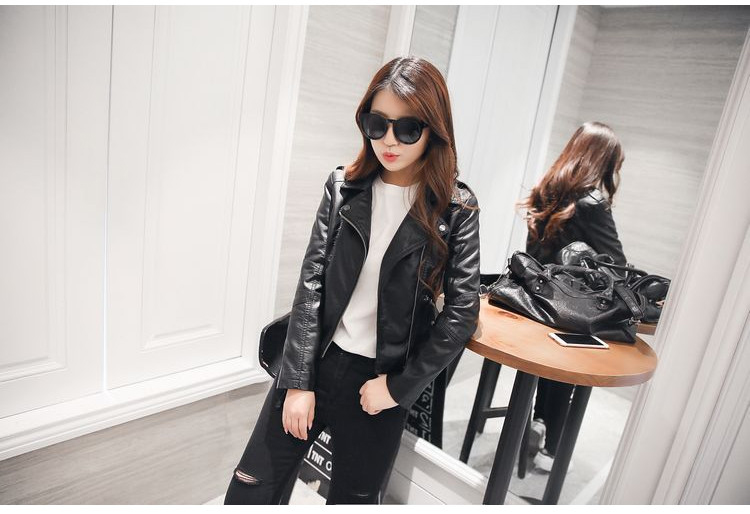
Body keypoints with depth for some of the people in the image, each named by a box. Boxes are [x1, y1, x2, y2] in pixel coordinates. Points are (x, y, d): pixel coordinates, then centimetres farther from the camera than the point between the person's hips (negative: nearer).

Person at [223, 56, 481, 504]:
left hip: (381, 378, -2)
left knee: (353, 498, 18)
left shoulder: (456, 208, -9)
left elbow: (462, 312, -7)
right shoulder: (344, 187, -2)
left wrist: (400, 386, -7)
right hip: (317, 360, 2)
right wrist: (299, 380, -6)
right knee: (250, 488, 12)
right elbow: (311, 282, -4)